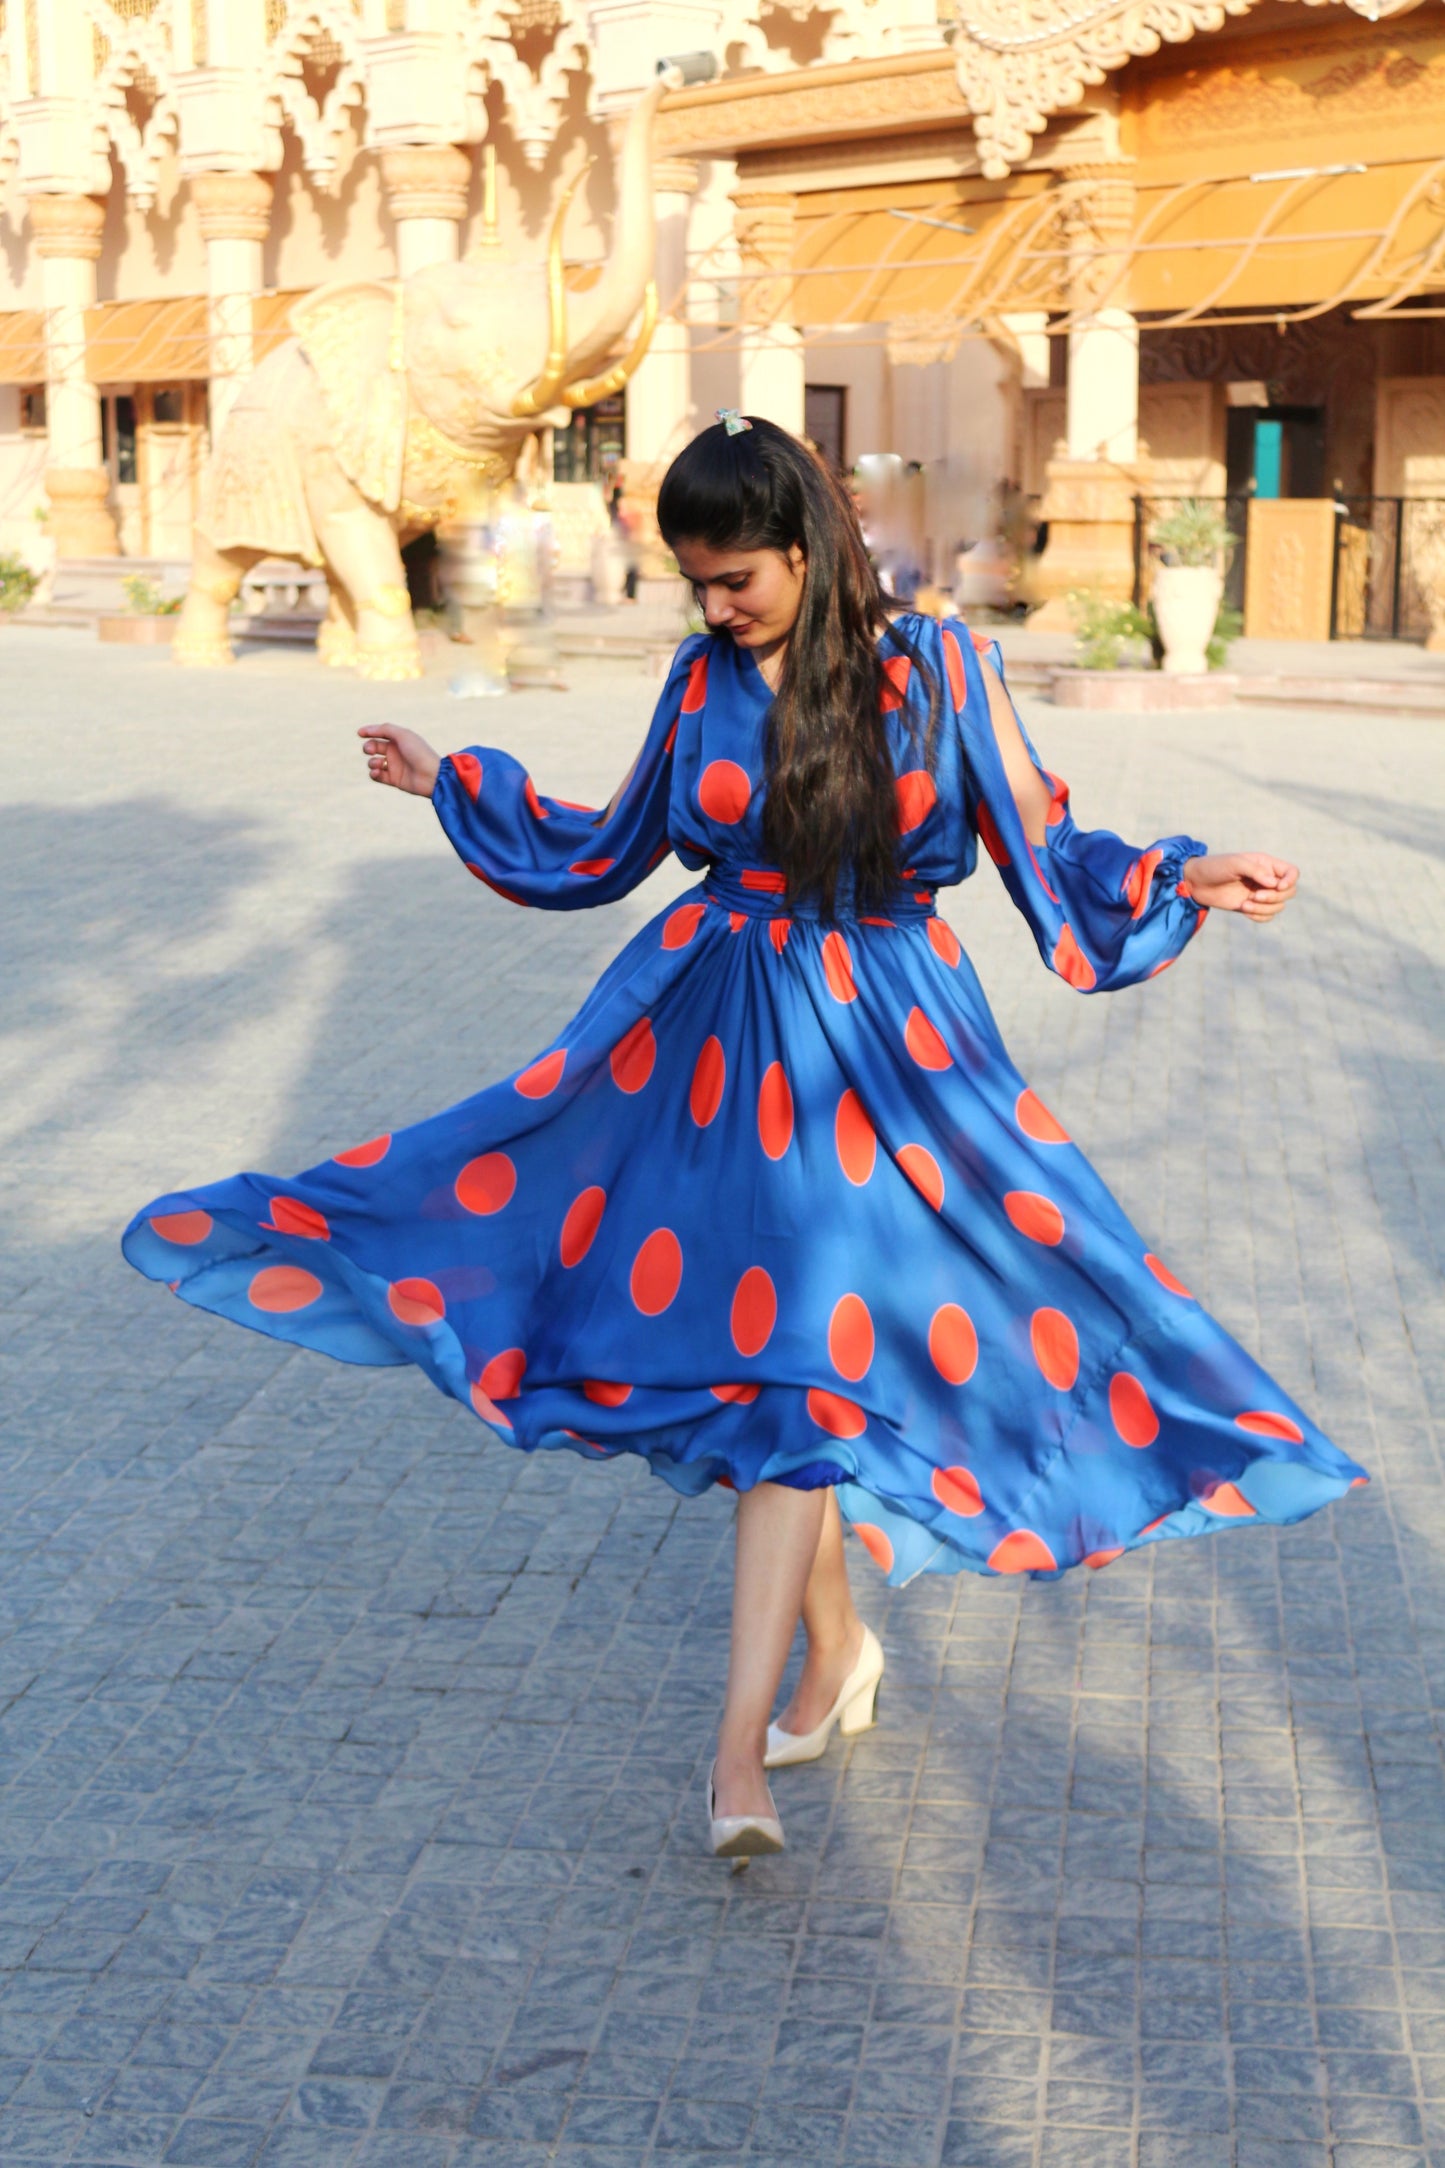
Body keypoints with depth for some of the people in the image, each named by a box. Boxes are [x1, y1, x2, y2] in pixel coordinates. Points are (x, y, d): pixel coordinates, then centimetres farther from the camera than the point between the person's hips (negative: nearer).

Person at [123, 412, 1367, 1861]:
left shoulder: (934, 670, -3)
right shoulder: (702, 681, 6)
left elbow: (1041, 847, 2)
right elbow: (614, 848, 20)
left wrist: (1179, 878, -12)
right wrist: (452, 786, 20)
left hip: (874, 1047, -3)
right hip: (717, 1036, 4)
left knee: (797, 1360, -12)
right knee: (755, 1352, 6)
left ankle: (739, 1752, -12)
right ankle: (834, 1653, 28)